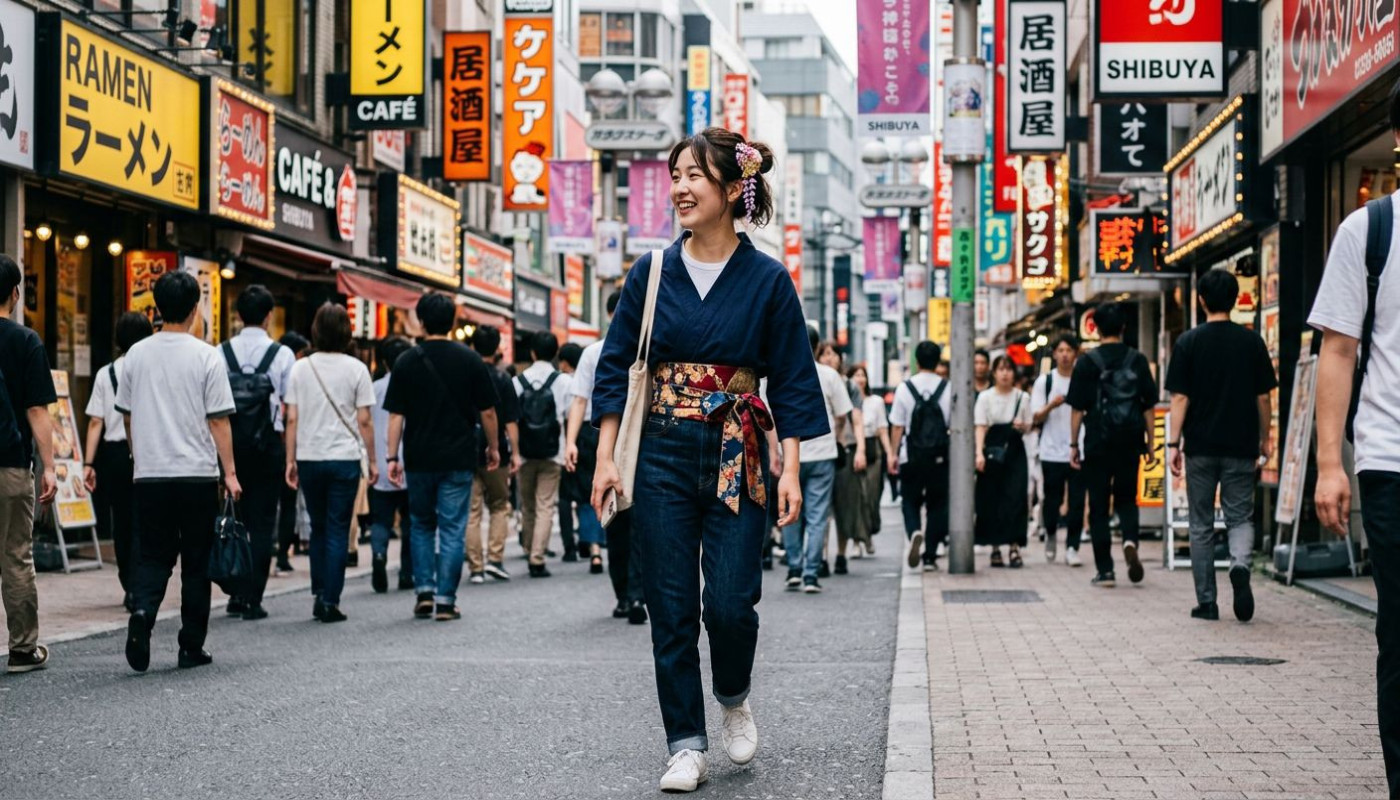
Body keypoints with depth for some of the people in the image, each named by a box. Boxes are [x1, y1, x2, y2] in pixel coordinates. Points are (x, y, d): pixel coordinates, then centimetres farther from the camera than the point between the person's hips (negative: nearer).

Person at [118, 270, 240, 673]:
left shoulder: (137, 354, 5)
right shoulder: (206, 357, -7)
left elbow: (126, 415, 13)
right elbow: (218, 420, -7)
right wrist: (230, 472, -2)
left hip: (149, 474, 3)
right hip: (198, 473, -3)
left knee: (152, 557, 9)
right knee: (196, 563, 7)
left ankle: (142, 613, -18)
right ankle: (191, 647, 9)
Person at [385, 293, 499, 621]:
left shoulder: (406, 362, -1)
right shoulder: (470, 360, -1)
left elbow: (396, 415, -4)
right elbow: (487, 412, 0)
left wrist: (392, 457, -1)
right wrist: (493, 447, 13)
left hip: (419, 458, 1)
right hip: (459, 458, -1)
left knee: (422, 525, 17)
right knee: (452, 529, 3)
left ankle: (424, 591, 9)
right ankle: (445, 600, 0)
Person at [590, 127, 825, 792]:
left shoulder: (768, 281, -2)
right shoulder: (650, 274, 3)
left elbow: (791, 382, 0)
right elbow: (615, 367, 5)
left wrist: (791, 470, -7)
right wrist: (606, 458, -2)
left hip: (736, 459, -2)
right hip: (662, 456, 2)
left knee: (730, 601, -7)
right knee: (671, 607, 2)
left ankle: (734, 700, 25)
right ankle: (686, 746, 12)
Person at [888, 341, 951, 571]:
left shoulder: (904, 388, -4)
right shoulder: (948, 388, -3)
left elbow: (897, 425, -1)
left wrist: (893, 453, 8)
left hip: (912, 456, 0)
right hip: (940, 456, 1)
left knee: (910, 501, 12)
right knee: (936, 504, 10)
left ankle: (914, 532, -19)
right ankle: (930, 556, 8)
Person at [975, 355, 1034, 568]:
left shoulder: (1022, 397, 7)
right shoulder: (985, 397, 4)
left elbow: (1028, 427, 12)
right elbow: (981, 427, -3)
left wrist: (1021, 427, -12)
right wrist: (979, 453, -15)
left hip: (1014, 450, 1)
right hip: (992, 450, -1)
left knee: (1015, 497, -9)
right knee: (991, 499, 0)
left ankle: (1014, 547, -10)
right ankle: (995, 548, 8)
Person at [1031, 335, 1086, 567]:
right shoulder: (1045, 381, 5)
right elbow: (1036, 417, 2)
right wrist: (1051, 406, -16)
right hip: (1052, 451, 0)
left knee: (1077, 502, -4)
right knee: (1052, 500, 5)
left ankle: (1072, 547, 1)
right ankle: (1051, 534, 32)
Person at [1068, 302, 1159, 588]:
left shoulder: (1087, 363, -4)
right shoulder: (1138, 360, 2)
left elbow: (1077, 408, -4)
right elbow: (1148, 406, 4)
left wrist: (1074, 445, 2)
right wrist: (1150, 441, 11)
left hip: (1098, 443, -2)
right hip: (1130, 442, 2)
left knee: (1099, 506, 5)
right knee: (1126, 498, 17)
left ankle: (1105, 570, 4)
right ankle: (1130, 540, -12)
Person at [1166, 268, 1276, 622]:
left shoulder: (1188, 342, -3)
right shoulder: (1251, 341, 1)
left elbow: (1180, 398, -7)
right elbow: (1263, 397, 4)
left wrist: (1174, 443, -4)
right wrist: (1264, 438, 16)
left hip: (1200, 446, -1)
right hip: (1241, 446, 1)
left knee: (1202, 525, 8)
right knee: (1240, 516, 9)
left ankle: (1206, 602, 9)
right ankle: (1240, 565, -22)